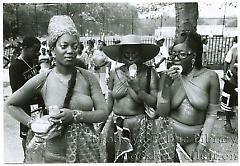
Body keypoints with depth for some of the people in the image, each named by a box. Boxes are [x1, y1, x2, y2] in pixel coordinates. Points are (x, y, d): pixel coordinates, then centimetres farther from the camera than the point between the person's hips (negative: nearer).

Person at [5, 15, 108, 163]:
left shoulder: (88, 77, -8)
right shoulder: (42, 80, -9)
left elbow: (104, 113, -9)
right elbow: (10, 105, 5)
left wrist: (75, 115, -21)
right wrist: (33, 124, -6)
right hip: (54, 152, -1)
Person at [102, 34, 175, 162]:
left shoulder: (150, 73, -7)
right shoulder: (115, 73, 0)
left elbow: (156, 104, -10)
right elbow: (109, 103, 8)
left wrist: (138, 89, -21)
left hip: (139, 126, -2)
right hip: (115, 125, 3)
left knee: (139, 158, 10)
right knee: (114, 159, 18)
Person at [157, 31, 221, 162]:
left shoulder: (210, 76, -12)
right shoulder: (167, 77, -9)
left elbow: (212, 113, -5)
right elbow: (162, 113, -10)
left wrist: (202, 144, -6)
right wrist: (167, 85, -23)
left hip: (195, 138, 0)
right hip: (170, 135, 1)